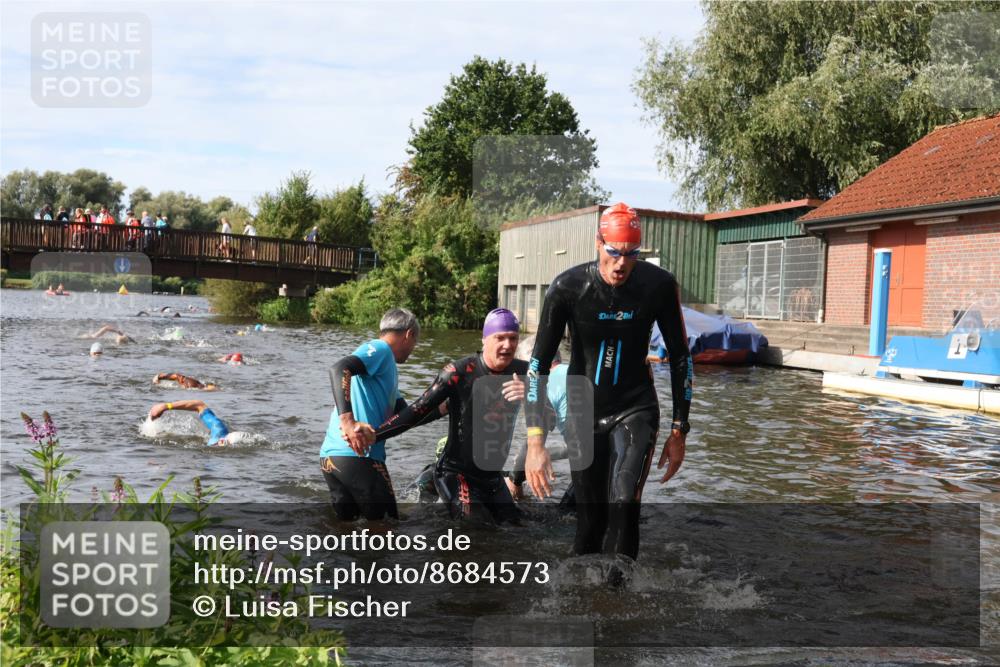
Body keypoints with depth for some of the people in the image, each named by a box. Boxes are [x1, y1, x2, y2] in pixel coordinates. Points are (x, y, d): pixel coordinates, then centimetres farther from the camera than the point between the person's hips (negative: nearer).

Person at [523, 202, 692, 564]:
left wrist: (679, 431, -1)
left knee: (623, 507, -18)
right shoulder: (567, 287, -18)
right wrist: (535, 443, -21)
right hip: (584, 411, 0)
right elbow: (539, 364, -15)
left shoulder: (660, 285, -14)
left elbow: (680, 357, -2)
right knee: (590, 519, 5)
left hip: (636, 408, 0)